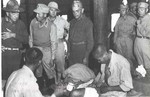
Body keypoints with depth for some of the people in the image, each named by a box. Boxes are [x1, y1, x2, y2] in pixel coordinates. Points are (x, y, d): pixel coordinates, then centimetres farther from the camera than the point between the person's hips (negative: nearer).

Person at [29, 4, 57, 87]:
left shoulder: (51, 26, -14)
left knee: (50, 72, 3)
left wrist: (52, 57, -7)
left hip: (46, 50, -3)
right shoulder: (33, 22, -3)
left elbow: (53, 42, -7)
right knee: (37, 72, 13)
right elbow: (31, 37, 9)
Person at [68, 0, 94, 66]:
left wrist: (86, 57, -13)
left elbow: (90, 41, -10)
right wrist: (69, 51, 11)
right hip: (72, 51, 6)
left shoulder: (87, 22, -8)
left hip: (82, 51, -6)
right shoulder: (72, 22, 11)